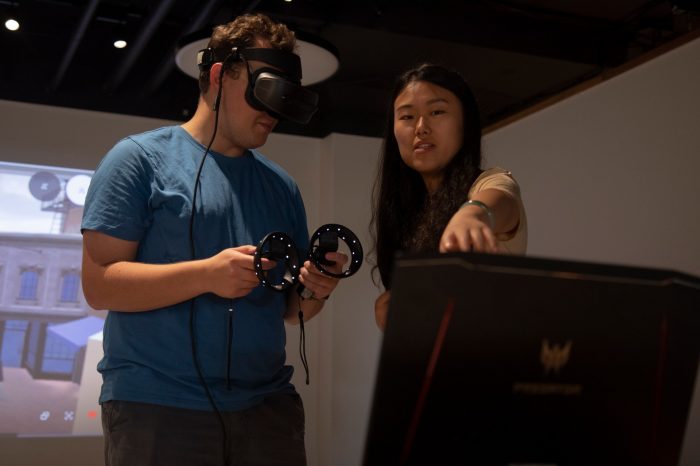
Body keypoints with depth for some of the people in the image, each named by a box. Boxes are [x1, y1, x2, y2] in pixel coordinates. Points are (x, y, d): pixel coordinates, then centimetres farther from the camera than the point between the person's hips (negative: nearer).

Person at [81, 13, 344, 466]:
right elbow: (99, 283, -9)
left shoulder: (282, 185, 13)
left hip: (268, 405, 5)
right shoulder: (140, 158, -2)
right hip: (156, 406, -4)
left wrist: (314, 291, -6)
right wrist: (205, 275, -21)